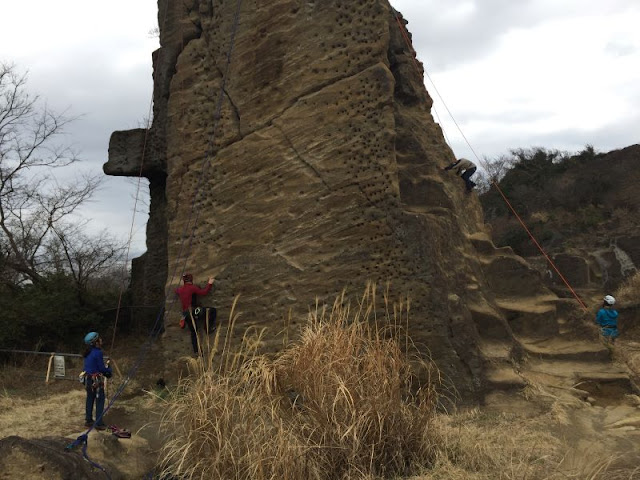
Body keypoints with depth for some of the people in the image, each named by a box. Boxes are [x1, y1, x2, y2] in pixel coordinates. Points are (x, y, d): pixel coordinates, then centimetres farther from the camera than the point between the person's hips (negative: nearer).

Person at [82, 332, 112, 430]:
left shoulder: (88, 353, 7)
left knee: (90, 399, 17)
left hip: (88, 379, 8)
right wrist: (109, 370, 5)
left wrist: (105, 368, 10)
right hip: (96, 380, -8)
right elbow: (102, 368, -15)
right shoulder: (98, 352, -18)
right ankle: (99, 423, 3)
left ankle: (88, 420, 27)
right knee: (100, 401, 0)